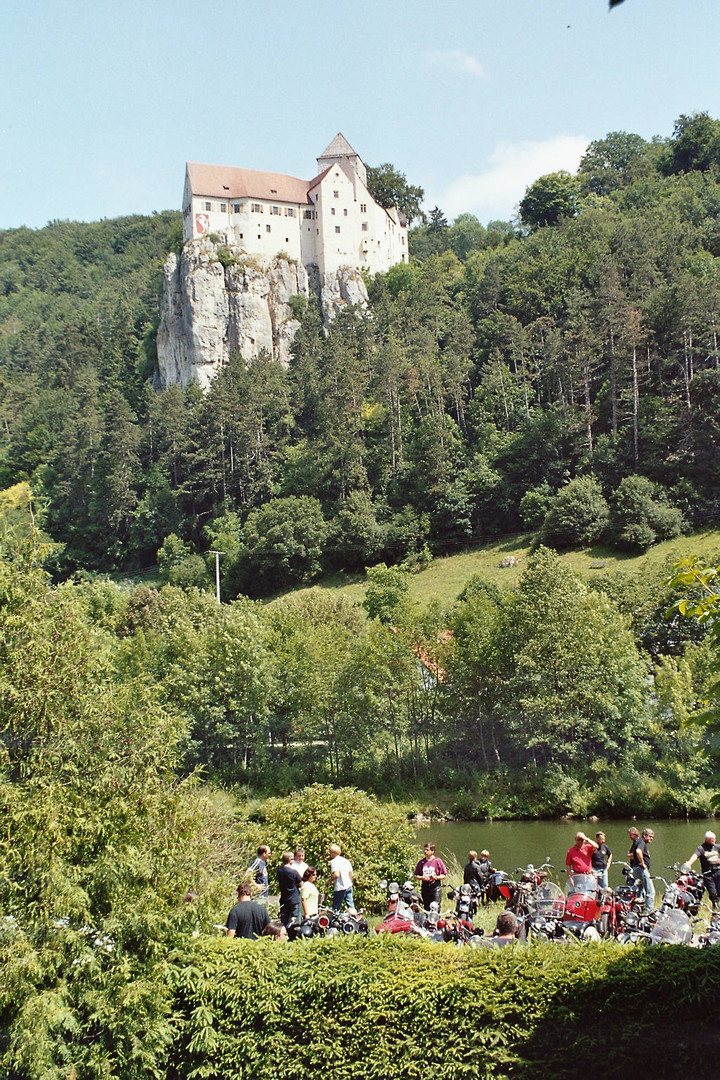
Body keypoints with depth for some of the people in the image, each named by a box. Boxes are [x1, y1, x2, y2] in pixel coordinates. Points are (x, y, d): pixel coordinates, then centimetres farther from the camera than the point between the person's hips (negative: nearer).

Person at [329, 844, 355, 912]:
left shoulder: (334, 861, -10)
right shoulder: (346, 860, 12)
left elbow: (336, 875, -22)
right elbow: (352, 875, 13)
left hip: (339, 888, -7)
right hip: (349, 886, 7)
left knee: (336, 909, 0)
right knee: (351, 906, 10)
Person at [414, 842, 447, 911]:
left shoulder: (438, 861, 0)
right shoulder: (421, 862, 10)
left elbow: (444, 876, 1)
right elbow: (416, 875, 14)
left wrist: (436, 877, -15)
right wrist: (421, 877, -6)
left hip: (436, 887, -4)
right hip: (425, 887, 4)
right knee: (426, 908, 8)